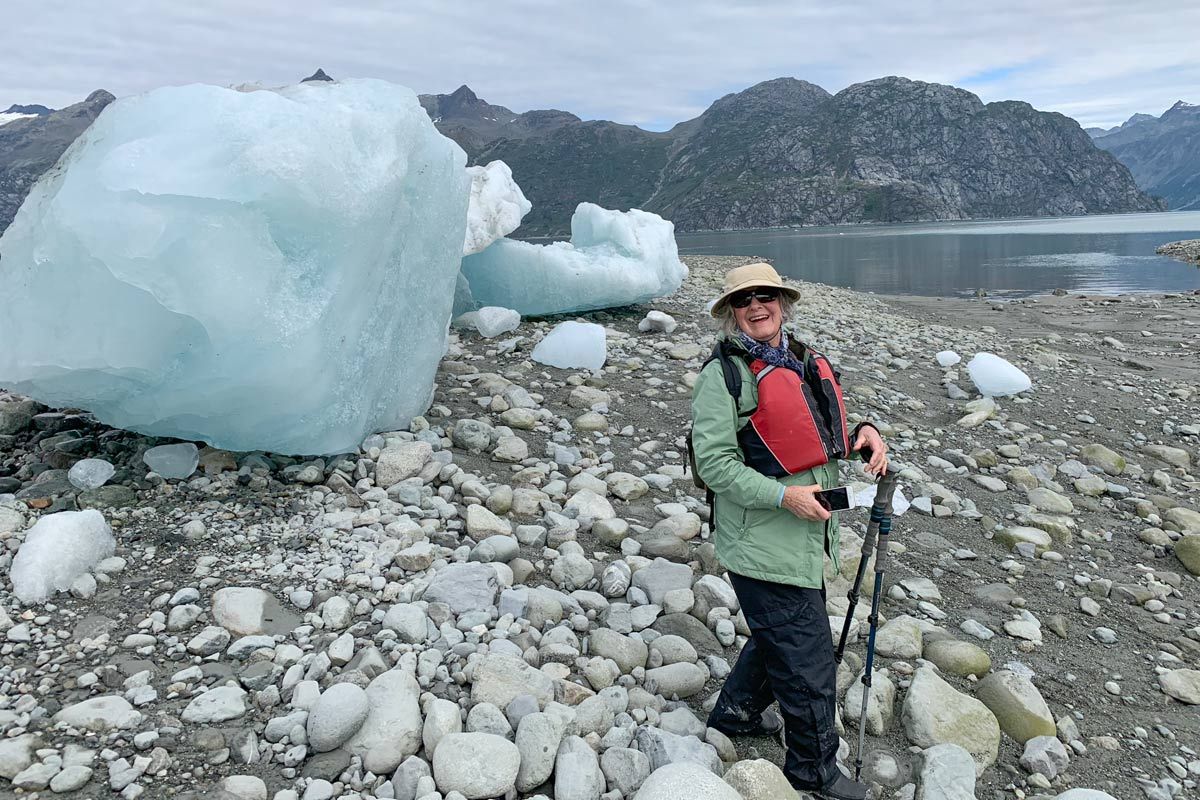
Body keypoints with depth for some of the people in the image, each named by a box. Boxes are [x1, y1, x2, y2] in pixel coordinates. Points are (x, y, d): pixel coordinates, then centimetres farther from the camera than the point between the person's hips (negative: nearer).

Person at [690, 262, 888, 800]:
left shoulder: (806, 363, 12)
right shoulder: (724, 373, -13)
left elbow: (821, 439, 23)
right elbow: (714, 462, -17)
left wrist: (864, 433, 2)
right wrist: (784, 496, -24)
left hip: (808, 537, 8)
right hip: (763, 545, -8)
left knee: (779, 634, 24)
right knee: (807, 659, 2)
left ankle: (737, 712, 48)